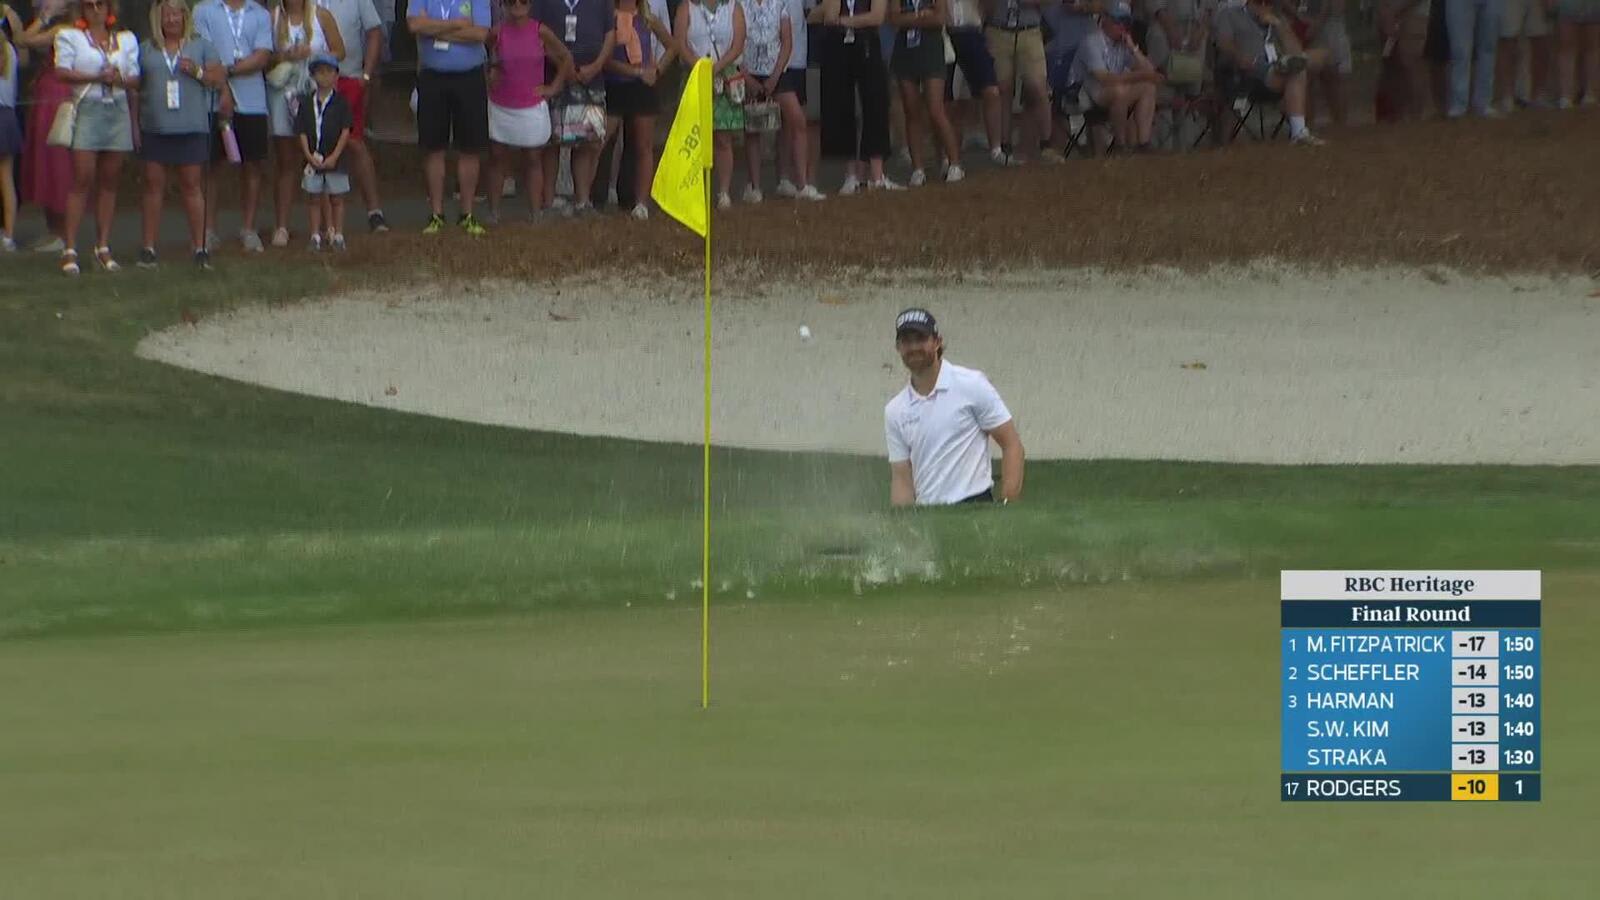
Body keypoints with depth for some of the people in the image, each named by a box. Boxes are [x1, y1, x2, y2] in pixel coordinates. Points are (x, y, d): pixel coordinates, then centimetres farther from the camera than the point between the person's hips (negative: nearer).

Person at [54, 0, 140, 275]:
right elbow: (62, 72, -6)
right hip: (86, 107, -4)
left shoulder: (126, 39, 15)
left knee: (109, 181, 4)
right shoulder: (70, 36, 5)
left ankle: (103, 247, 10)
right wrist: (96, 78, -14)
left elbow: (135, 78, 13)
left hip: (118, 110, 4)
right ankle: (70, 250, -11)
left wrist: (120, 79, -7)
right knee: (82, 178, -11)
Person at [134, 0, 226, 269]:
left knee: (191, 186, 0)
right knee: (154, 185, 0)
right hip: (154, 130, 1)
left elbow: (219, 80, 5)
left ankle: (199, 247, 4)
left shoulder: (201, 46, 9)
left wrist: (198, 72, -12)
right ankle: (148, 248, 3)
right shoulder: (146, 50, 12)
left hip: (191, 127, -1)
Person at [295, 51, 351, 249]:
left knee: (336, 198, 4)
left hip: (335, 160, -2)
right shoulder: (307, 103, 4)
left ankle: (337, 235, 10)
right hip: (313, 159, 2)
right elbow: (302, 132, 2)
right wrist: (309, 155, -10)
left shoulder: (340, 102, -1)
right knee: (314, 198, 5)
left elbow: (345, 131, -4)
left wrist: (334, 156, -11)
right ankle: (316, 236, 11)